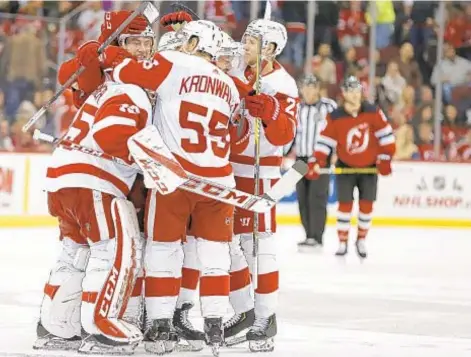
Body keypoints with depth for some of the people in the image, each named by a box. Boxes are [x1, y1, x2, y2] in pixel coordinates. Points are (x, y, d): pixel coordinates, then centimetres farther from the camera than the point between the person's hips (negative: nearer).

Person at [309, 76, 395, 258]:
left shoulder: (373, 113, -11)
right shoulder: (335, 118, -12)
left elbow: (385, 135, -7)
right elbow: (325, 141, -10)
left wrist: (385, 159, -10)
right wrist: (316, 163, -20)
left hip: (369, 166, 1)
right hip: (345, 166, -1)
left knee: (367, 204, 2)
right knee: (345, 204, -3)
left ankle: (361, 240, 17)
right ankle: (342, 242, 7)